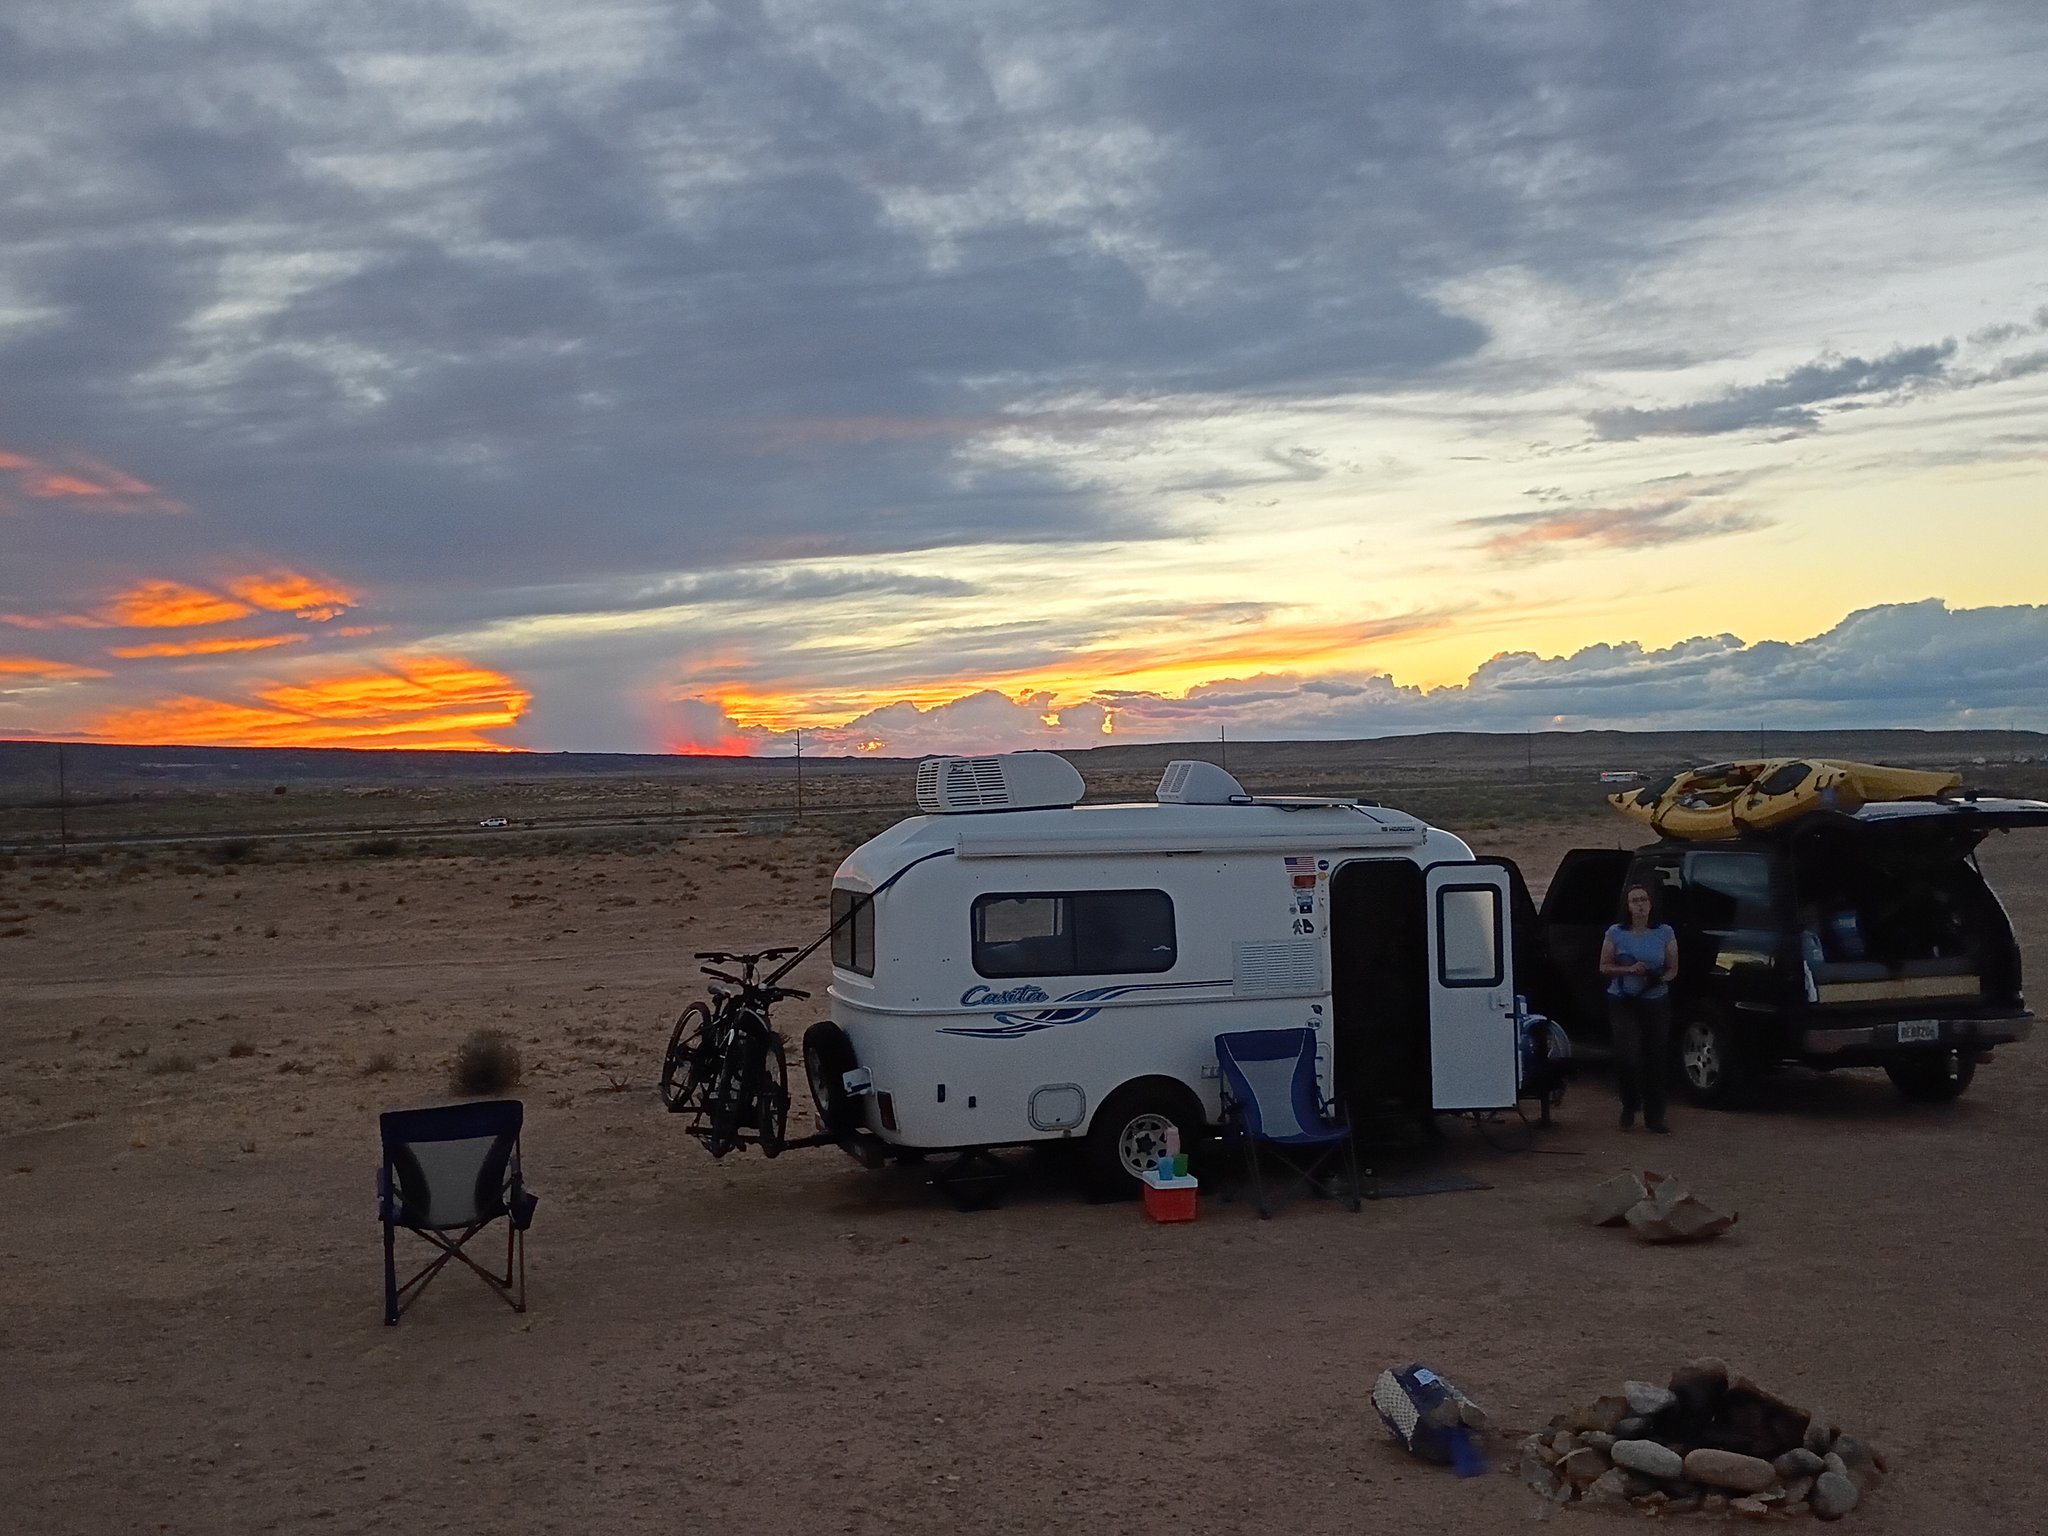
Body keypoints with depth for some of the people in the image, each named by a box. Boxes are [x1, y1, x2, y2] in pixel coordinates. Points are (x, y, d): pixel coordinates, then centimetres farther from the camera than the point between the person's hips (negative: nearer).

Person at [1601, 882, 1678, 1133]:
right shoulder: (1616, 933, 2)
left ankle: (1654, 1117, 10)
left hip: (1657, 1003, 1)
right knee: (1627, 1057, -13)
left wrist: (1660, 978, -13)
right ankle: (1629, 1107, 10)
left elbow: (1673, 969, 8)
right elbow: (1604, 967, 4)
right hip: (1623, 1003, -1)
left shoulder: (1665, 933, 5)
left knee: (1655, 1060, 1)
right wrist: (1629, 970, -13)